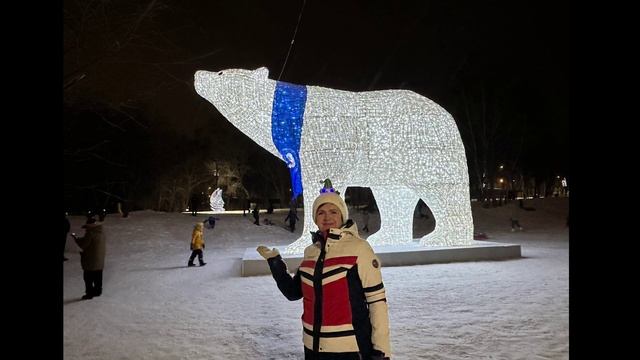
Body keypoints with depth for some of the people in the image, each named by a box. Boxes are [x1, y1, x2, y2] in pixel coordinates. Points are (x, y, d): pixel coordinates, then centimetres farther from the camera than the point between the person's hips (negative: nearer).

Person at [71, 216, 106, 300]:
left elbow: (83, 244, -17)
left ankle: (89, 293, 11)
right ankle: (98, 291, 27)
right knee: (98, 277, 17)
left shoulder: (90, 233, -22)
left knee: (88, 278, 5)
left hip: (90, 259, -8)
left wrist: (75, 237, -5)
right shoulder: (101, 231, 3)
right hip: (100, 259, 8)